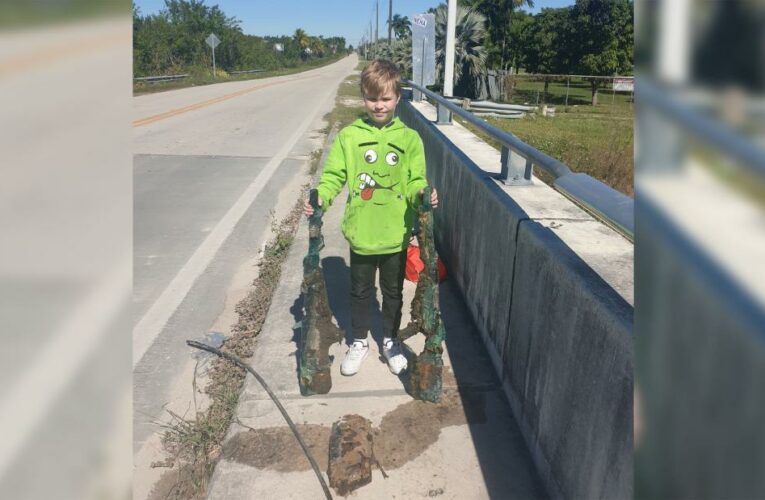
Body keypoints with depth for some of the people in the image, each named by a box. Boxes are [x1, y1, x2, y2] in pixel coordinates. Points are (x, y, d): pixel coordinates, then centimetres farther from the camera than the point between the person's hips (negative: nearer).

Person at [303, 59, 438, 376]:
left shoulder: (409, 138, -3)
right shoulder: (349, 136, -4)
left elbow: (415, 181, -3)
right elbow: (334, 175, -6)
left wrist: (423, 195, -24)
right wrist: (321, 197, -24)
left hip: (396, 234, 0)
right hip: (361, 233, 0)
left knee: (393, 291, 18)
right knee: (360, 291, 17)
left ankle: (390, 340, 41)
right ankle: (359, 341, 39)